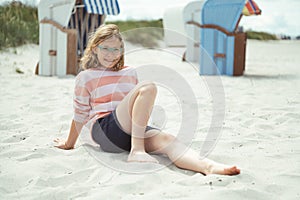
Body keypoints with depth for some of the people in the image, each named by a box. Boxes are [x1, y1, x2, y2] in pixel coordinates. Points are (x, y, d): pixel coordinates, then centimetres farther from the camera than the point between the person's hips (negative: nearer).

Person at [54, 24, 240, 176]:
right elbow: (80, 114, 14)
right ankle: (137, 150, -35)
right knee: (148, 88, -27)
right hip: (105, 130, -4)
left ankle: (208, 166, -59)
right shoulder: (85, 77, 10)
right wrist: (69, 143, 18)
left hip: (130, 131, 4)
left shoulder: (130, 73, 24)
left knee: (167, 139, -32)